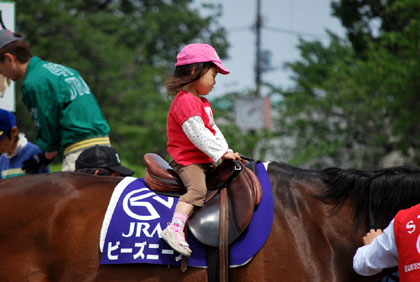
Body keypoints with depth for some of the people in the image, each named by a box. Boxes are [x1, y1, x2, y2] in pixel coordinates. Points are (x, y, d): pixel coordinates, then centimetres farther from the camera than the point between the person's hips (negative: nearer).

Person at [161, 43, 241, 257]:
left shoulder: (201, 102, 20)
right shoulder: (185, 101, -15)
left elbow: (213, 131, 19)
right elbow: (197, 134, -22)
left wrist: (226, 152, 5)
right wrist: (221, 153, -21)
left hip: (204, 160, 10)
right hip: (187, 160, -10)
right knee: (197, 189, -31)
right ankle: (175, 229, -42)